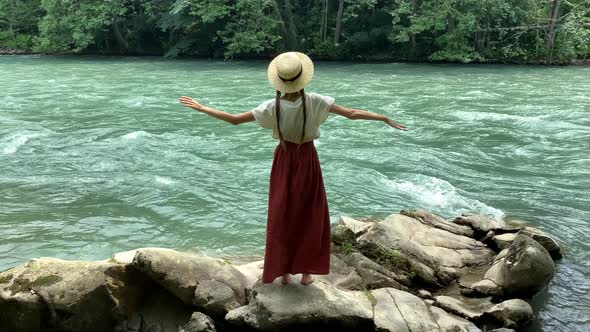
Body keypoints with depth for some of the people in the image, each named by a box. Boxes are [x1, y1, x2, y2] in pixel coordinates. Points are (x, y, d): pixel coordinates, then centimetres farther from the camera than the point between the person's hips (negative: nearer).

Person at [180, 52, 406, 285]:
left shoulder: (273, 107, -18)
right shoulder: (315, 102, -20)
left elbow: (235, 120, -15)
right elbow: (352, 113, -19)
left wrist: (202, 108, -5)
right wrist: (385, 119, -9)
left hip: (284, 160, 1)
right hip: (307, 160, 0)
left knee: (282, 215, 14)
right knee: (310, 215, 14)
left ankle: (284, 271, 20)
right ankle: (306, 272, 19)